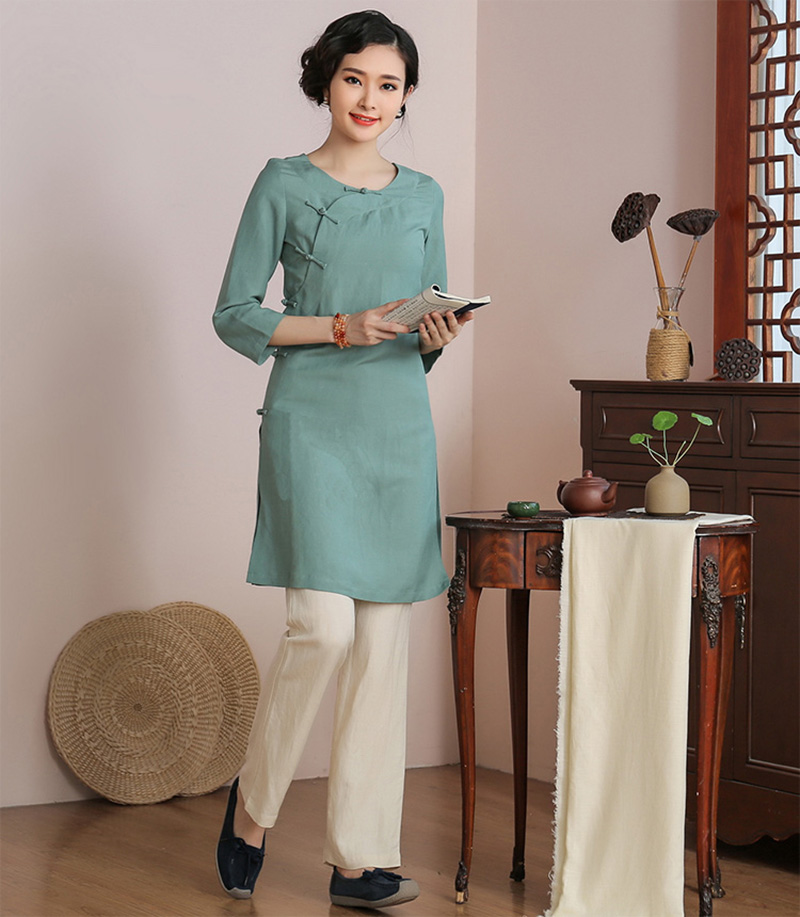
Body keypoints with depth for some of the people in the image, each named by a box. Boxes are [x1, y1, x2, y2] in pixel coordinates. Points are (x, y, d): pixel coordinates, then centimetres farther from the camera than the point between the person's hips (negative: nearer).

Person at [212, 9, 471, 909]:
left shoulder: (423, 196, 14)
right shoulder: (285, 184, 2)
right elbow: (234, 315, -1)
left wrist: (437, 335, -4)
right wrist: (340, 328, -12)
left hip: (399, 428, 4)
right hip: (311, 421, -4)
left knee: (385, 641, 2)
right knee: (323, 624, -15)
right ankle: (251, 802, 10)